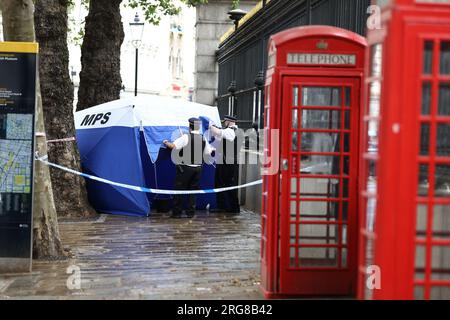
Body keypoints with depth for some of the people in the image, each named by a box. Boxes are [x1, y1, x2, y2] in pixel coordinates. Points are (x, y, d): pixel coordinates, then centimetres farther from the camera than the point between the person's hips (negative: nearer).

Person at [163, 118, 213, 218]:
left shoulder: (185, 137, -12)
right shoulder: (203, 139, 4)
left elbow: (173, 146, -18)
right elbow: (209, 152, 13)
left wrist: (166, 143, 1)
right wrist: (213, 149, 36)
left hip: (185, 167, -5)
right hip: (198, 168, 5)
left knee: (179, 189, 4)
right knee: (193, 190, 12)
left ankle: (177, 212, 6)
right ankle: (191, 212, 12)